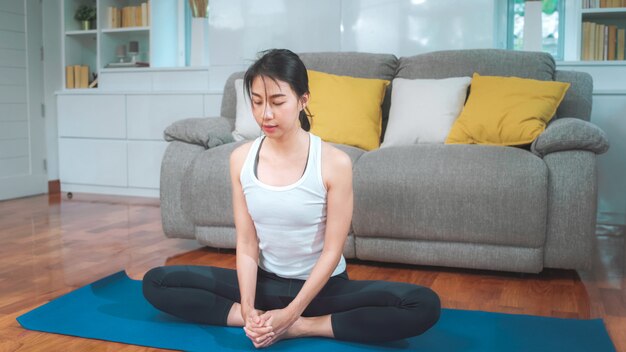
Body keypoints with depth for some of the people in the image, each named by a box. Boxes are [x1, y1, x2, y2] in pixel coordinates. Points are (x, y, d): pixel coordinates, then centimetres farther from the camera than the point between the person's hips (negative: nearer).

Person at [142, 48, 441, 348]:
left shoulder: (335, 162, -18)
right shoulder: (241, 159, -7)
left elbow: (332, 251, -16)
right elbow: (246, 244, -7)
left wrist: (290, 315, -22)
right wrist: (249, 310, -20)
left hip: (324, 286, -3)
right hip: (265, 282, 3)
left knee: (424, 304, -27)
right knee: (156, 282, -9)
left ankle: (300, 327, -18)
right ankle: (263, 321, -17)